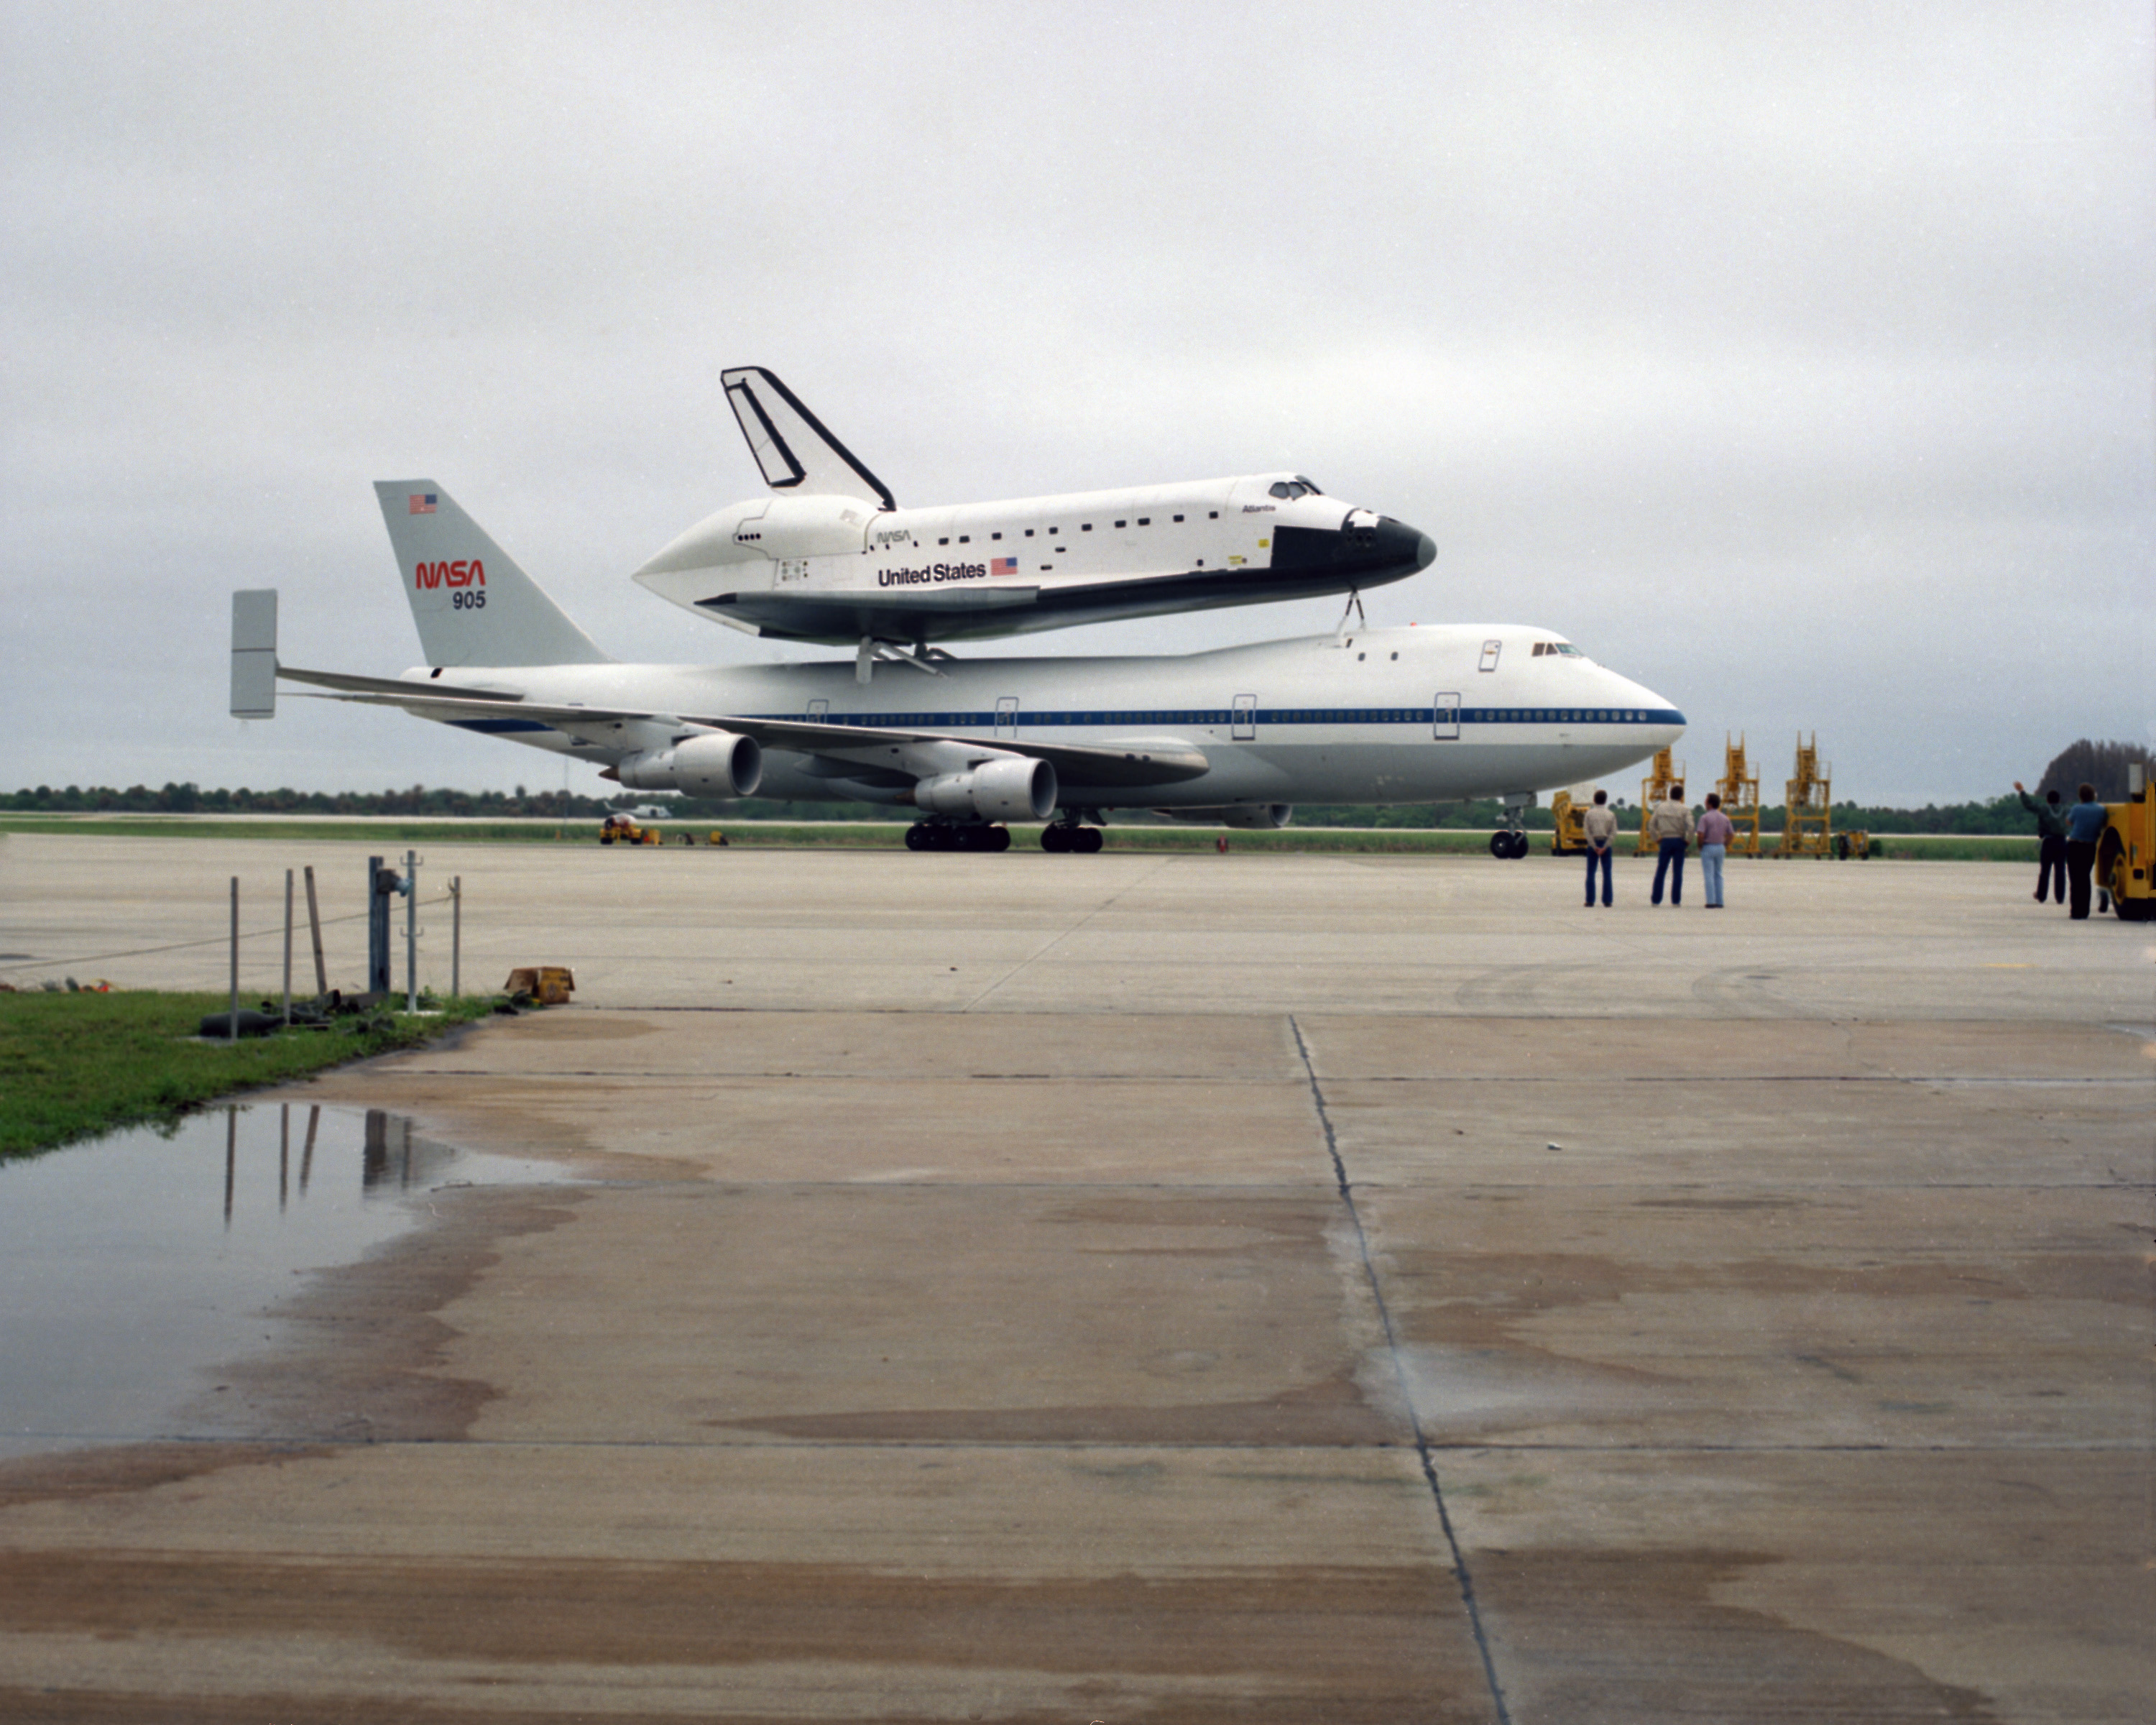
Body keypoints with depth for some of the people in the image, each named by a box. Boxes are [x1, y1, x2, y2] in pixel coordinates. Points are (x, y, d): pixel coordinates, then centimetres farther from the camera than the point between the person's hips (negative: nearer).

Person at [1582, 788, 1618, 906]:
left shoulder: (1589, 813, -1)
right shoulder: (1611, 814, 1)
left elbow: (1587, 832, -8)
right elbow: (1614, 833, -6)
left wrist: (1594, 847, -8)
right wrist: (1605, 847, -9)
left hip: (1593, 845, -1)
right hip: (1606, 843, 1)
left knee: (1591, 873, 3)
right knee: (1607, 873, 4)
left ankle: (1590, 901, -2)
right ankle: (1607, 901, 1)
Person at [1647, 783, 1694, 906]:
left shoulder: (1661, 807, 5)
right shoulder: (1684, 809, -4)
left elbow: (1652, 824, 4)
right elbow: (1690, 826, -16)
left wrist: (1656, 839, 9)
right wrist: (1688, 840, -5)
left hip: (1665, 841, 2)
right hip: (1679, 841, -2)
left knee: (1660, 871, 7)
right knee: (1677, 872, 2)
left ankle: (1655, 899, 5)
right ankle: (1676, 900, 0)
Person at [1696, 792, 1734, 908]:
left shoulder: (1705, 818, -13)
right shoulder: (1725, 818, 5)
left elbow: (1701, 835, -19)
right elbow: (1730, 834, 6)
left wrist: (1700, 847, -4)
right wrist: (1725, 846, 15)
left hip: (1708, 848, -5)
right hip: (1720, 848, 5)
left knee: (1709, 876, -2)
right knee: (1718, 875, 13)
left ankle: (1711, 902, -6)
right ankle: (1719, 902, 11)